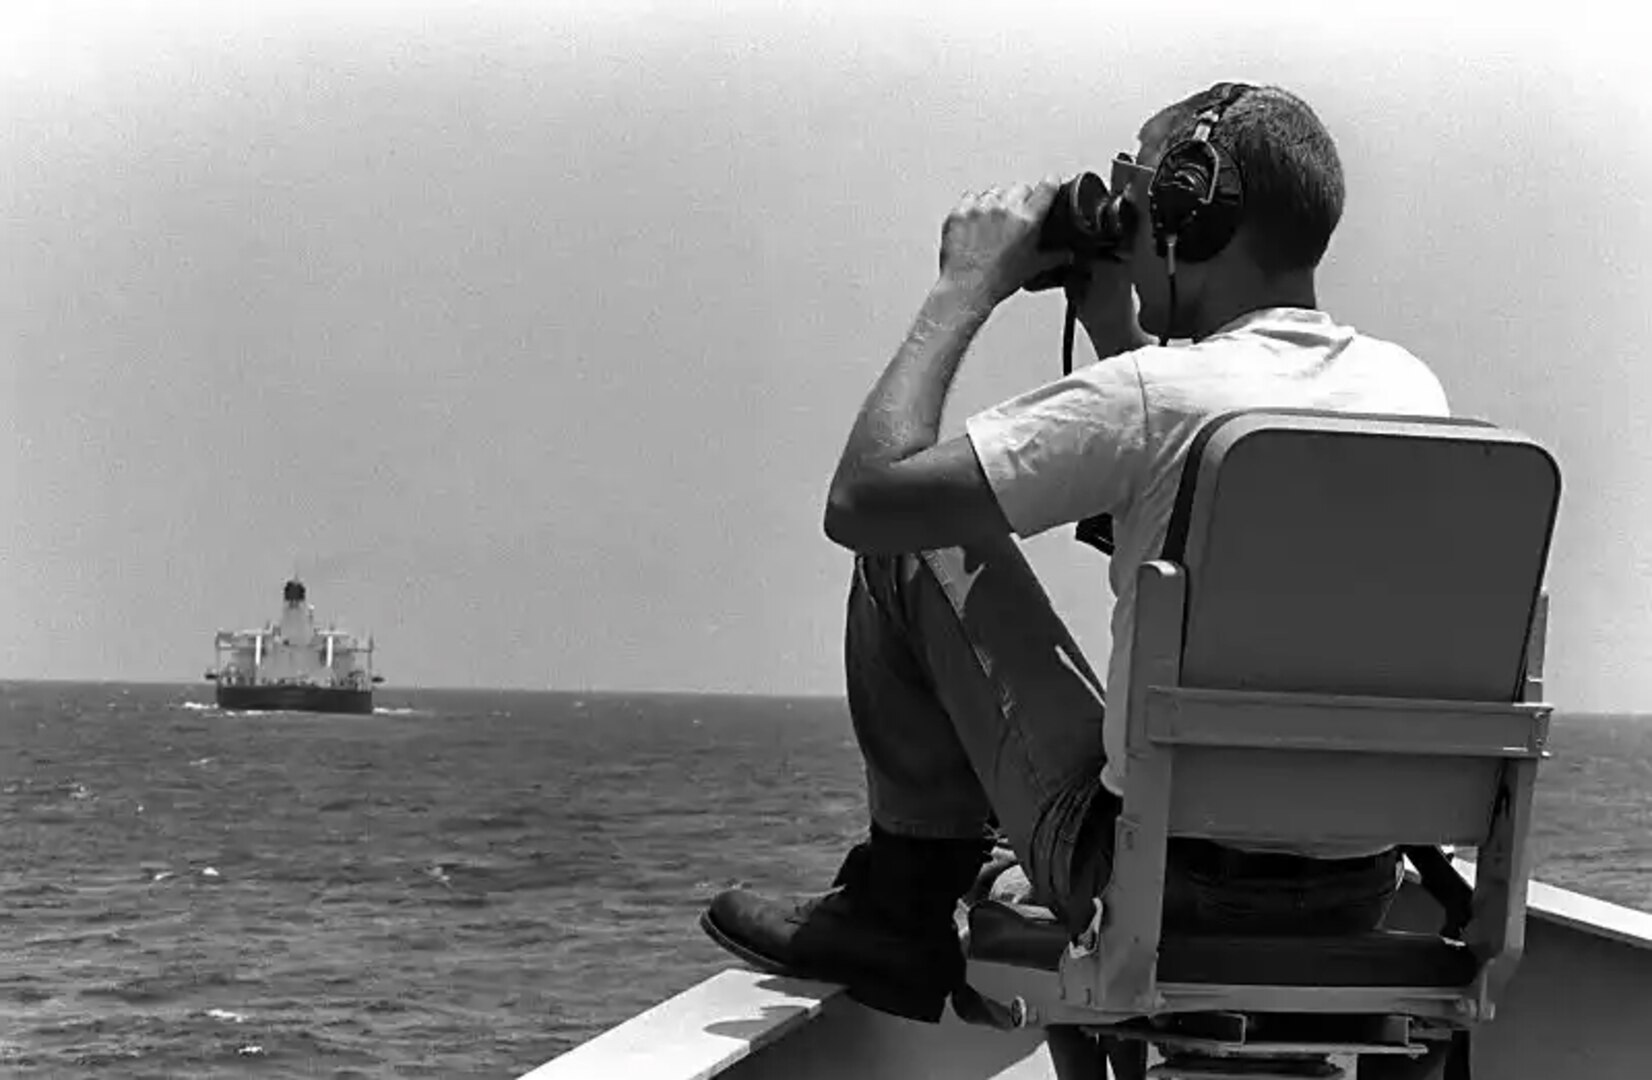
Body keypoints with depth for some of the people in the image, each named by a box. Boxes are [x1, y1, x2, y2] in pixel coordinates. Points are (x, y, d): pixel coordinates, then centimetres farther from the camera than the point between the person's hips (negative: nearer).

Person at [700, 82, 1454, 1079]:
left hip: (1169, 888, -6)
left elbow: (862, 500, -15)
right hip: (1361, 899, 7)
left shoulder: (1153, 396, -19)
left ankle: (901, 913, 22)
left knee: (915, 549, 8)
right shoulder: (1413, 390, 2)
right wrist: (1120, 340, 18)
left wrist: (967, 290, -5)